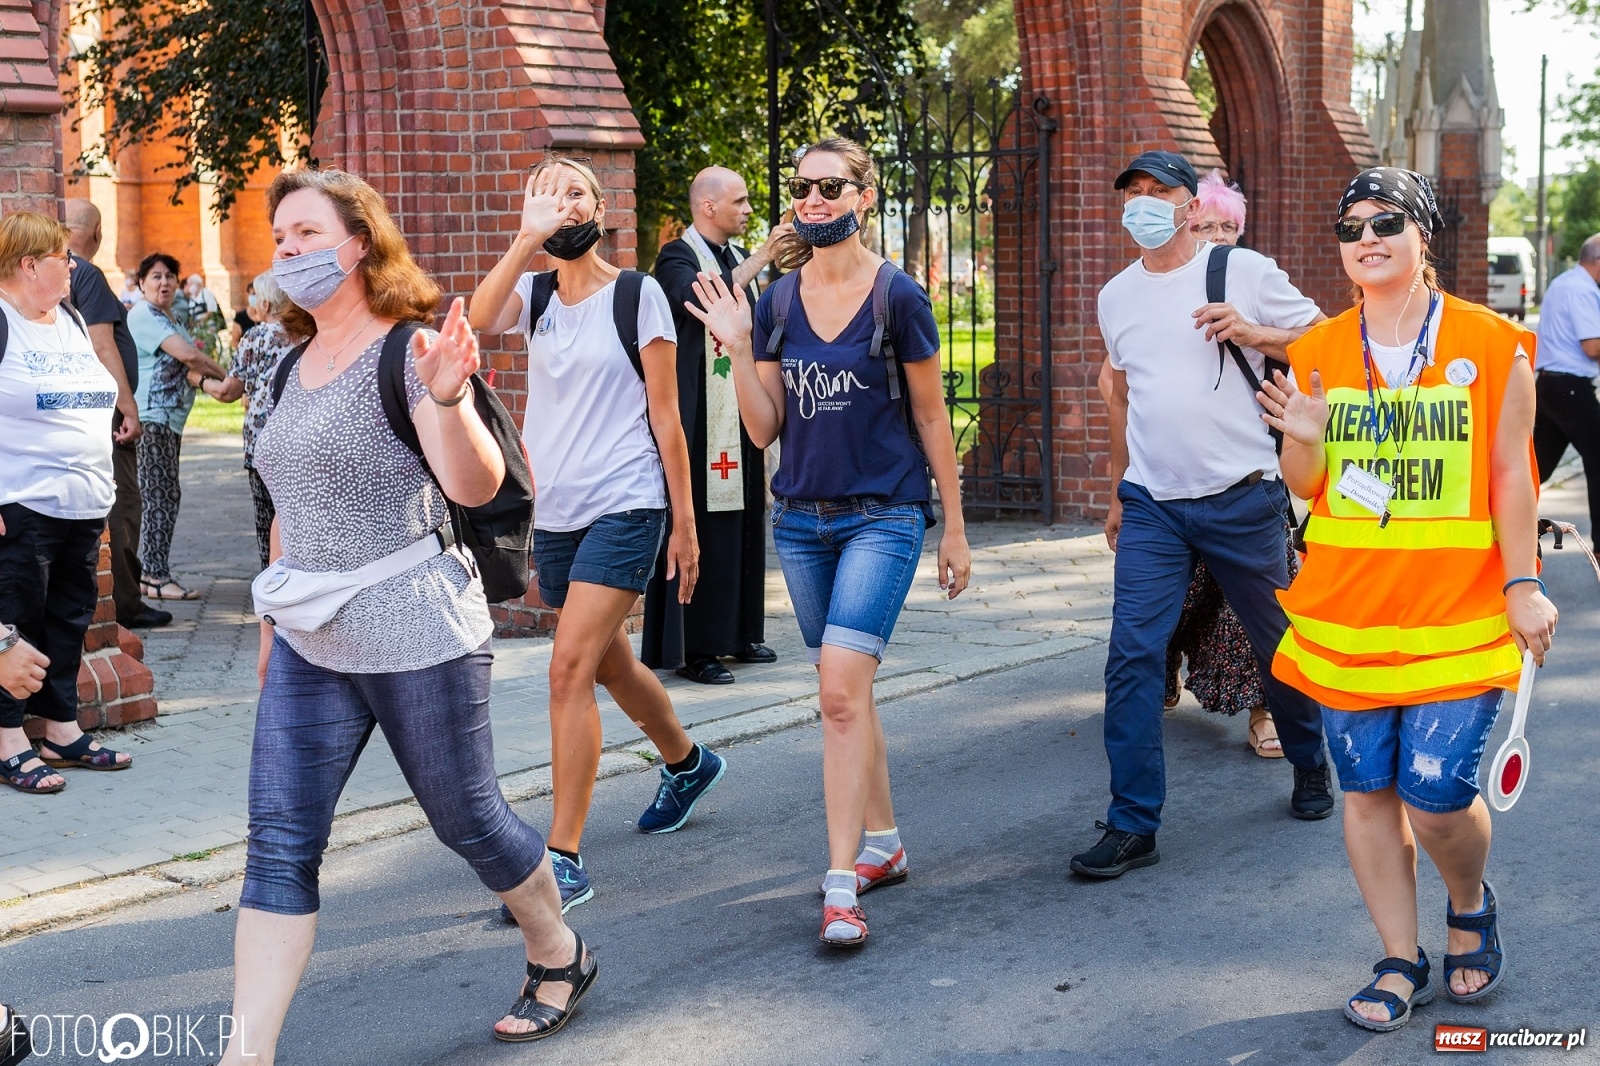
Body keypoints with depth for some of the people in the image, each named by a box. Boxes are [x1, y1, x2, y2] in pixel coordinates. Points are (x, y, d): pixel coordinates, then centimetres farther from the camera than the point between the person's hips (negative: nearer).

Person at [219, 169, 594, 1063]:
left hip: (418, 639, -7)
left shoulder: (407, 351, -11)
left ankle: (560, 957, 34)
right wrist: (274, 621, 25)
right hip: (310, 645, 7)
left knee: (469, 820, 9)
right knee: (279, 843, -2)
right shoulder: (295, 368, 11)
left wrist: (447, 400, -42)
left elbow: (477, 486, -24)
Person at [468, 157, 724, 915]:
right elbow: (476, 319, -16)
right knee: (610, 663, 20)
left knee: (570, 669, -16)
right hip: (552, 513, 6)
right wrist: (529, 237, -21)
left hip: (623, 509, -6)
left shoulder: (637, 295, -3)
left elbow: (665, 416, -3)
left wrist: (685, 523, -4)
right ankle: (687, 763, 47)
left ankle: (564, 859, -12)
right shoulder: (533, 292, 7)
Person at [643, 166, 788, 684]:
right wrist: (760, 260, -30)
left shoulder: (738, 258, 17)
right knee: (702, 529, -7)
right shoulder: (678, 258, -8)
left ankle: (737, 633, 20)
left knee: (743, 522, 11)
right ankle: (693, 649, -3)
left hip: (742, 417, 8)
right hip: (700, 420, -8)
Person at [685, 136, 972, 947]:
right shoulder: (776, 302, 4)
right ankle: (882, 844, 30)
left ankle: (841, 886, -14)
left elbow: (931, 418, 0)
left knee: (841, 690, -17)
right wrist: (738, 350, -10)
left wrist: (954, 530, 3)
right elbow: (764, 429, 4)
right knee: (845, 693, 14)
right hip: (800, 519, 5)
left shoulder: (898, 298, -7)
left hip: (882, 517, -5)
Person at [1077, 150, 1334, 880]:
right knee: (1132, 654, -9)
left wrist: (1254, 334, -17)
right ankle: (1132, 825, -4)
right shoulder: (1116, 296, 11)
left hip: (1241, 497, -3)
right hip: (1152, 505, 3)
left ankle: (1310, 767, 39)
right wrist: (1116, 490, 23)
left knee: (1278, 642, 12)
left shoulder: (1243, 271, -3)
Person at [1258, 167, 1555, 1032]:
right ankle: (1401, 963, 21)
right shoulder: (1317, 352, 6)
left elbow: (1511, 477, 0)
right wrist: (1304, 438, -13)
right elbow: (1306, 486, 8)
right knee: (1367, 792, 6)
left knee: (1438, 796, -8)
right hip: (1346, 612, 3)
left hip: (1457, 618, -3)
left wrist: (1522, 586, -5)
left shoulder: (1491, 345, -1)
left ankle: (1471, 910, 25)